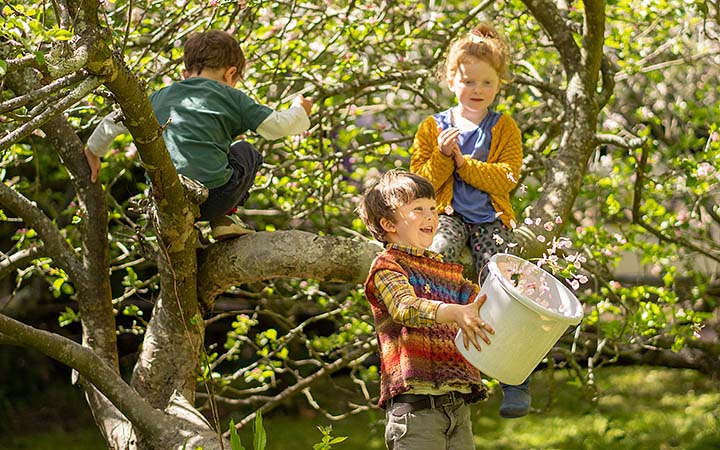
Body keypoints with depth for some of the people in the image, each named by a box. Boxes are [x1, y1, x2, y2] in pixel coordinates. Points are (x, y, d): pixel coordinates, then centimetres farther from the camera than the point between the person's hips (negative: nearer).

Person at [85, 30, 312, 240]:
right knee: (245, 152, 27)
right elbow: (276, 126, 8)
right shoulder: (229, 96, 8)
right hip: (213, 199, -4)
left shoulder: (160, 97, 19)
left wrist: (93, 151, 41)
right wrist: (299, 110, 29)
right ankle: (223, 218, 11)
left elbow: (114, 121, 24)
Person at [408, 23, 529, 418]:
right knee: (437, 254, -34)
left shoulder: (504, 128, 7)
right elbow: (422, 183, 4)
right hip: (448, 216, 0)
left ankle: (515, 381, -11)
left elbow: (507, 177, -7)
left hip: (490, 220, 0)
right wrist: (442, 156, -13)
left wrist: (463, 162, -14)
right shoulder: (432, 127, 9)